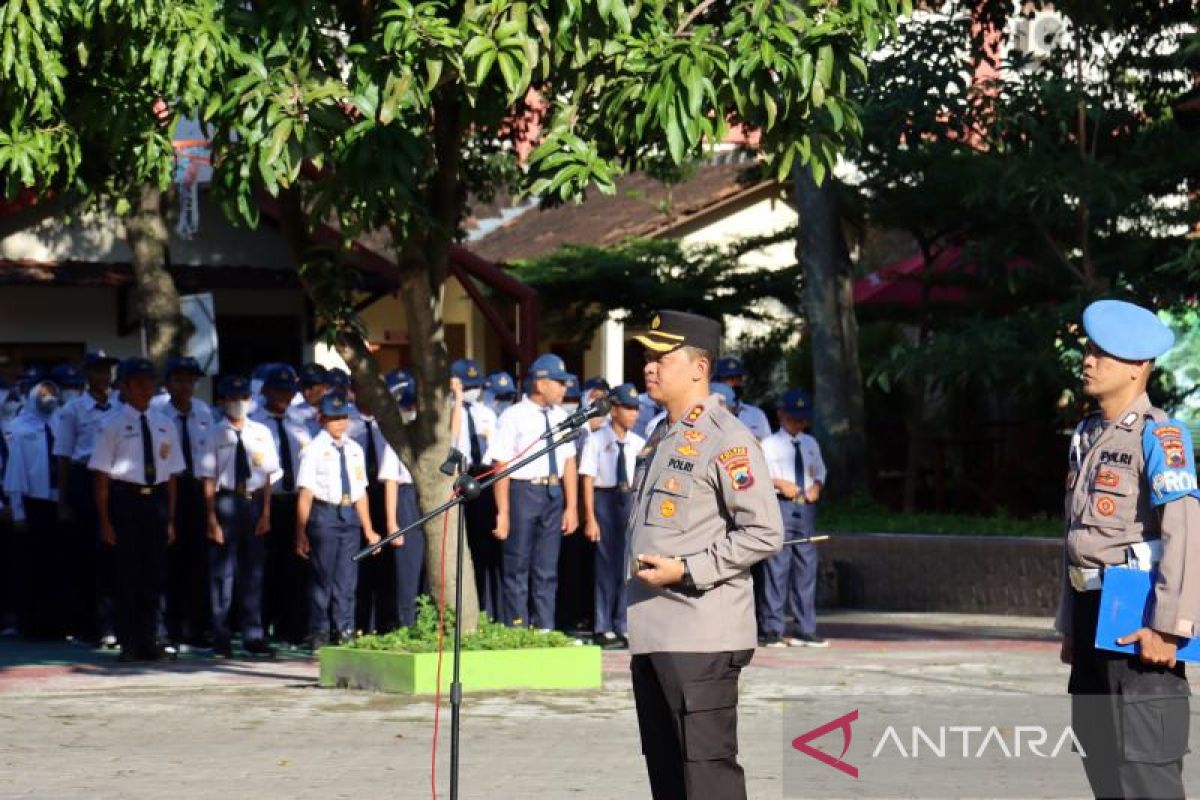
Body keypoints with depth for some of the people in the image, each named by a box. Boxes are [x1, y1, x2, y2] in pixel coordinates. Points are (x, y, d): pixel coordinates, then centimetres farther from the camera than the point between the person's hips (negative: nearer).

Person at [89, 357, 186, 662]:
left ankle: (148, 640, 15)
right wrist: (105, 520, -8)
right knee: (127, 572, 0)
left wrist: (170, 518, 8)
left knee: (153, 574, 7)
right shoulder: (113, 424, -4)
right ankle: (129, 642, 7)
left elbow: (171, 475, 12)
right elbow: (102, 476, -5)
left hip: (156, 500, 4)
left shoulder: (165, 426, 9)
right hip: (125, 498, -4)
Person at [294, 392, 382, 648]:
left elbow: (360, 493, 14)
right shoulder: (315, 450, -4)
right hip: (324, 514, -5)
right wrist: (301, 533, -8)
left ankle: (345, 633, 12)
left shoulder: (354, 450, 12)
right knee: (323, 576, -1)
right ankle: (319, 635, 6)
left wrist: (368, 530, 14)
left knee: (346, 579, 6)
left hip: (349, 515, 5)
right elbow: (305, 494, -6)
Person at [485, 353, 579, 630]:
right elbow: (501, 465, -11)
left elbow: (568, 462, 10)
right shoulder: (514, 417, -9)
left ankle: (545, 630, 17)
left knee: (547, 570, 10)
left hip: (553, 493, 5)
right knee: (518, 568, 3)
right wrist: (503, 512, -14)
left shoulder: (560, 417, 8)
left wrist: (571, 506, 8)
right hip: (523, 492, -5)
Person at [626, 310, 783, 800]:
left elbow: (764, 534, -16)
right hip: (651, 638, 9)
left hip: (703, 638, -9)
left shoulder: (727, 439, -10)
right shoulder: (658, 440, 18)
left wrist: (686, 571, -18)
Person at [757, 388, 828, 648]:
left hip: (806, 507, 6)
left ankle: (805, 629, 11)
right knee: (777, 566, -8)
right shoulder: (769, 444, 0)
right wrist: (779, 483, -17)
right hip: (780, 506, -6)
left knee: (807, 567, 6)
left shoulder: (811, 444, 17)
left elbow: (819, 471, 24)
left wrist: (817, 486, 3)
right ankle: (772, 629, -4)